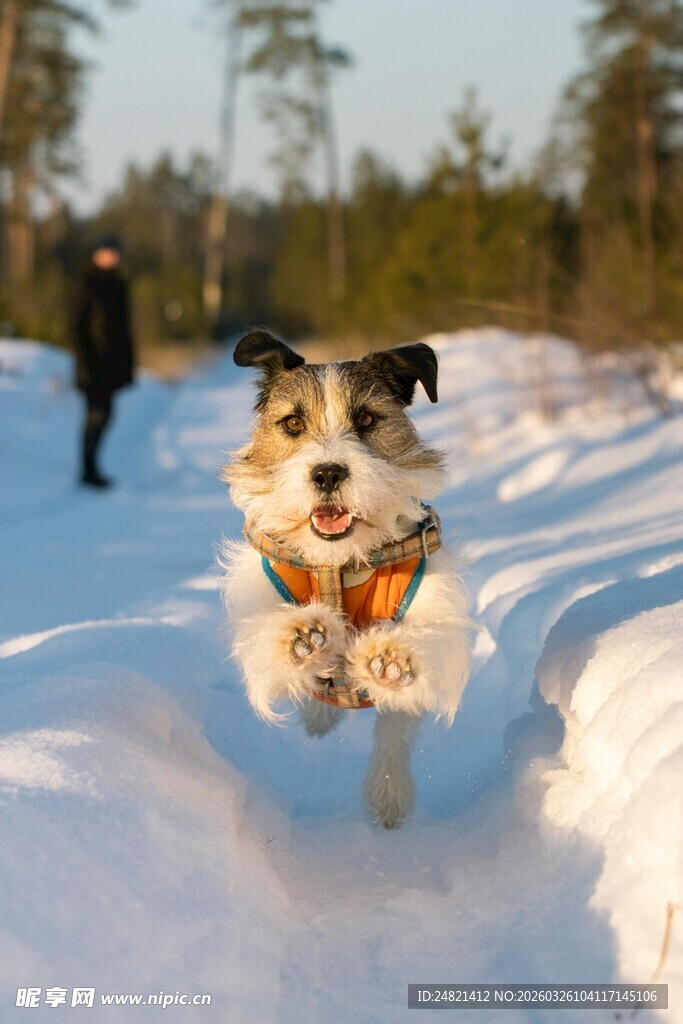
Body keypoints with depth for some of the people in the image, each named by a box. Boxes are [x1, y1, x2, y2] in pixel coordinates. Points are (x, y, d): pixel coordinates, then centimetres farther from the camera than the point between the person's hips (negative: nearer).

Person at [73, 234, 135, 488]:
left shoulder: (118, 284, 12)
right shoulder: (88, 284, -10)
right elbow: (79, 326, -12)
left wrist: (129, 362, 15)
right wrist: (84, 362, -18)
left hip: (113, 360, 7)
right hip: (95, 362, -7)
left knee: (102, 414, 11)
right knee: (98, 413, -10)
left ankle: (91, 468, 19)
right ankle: (89, 469, -6)